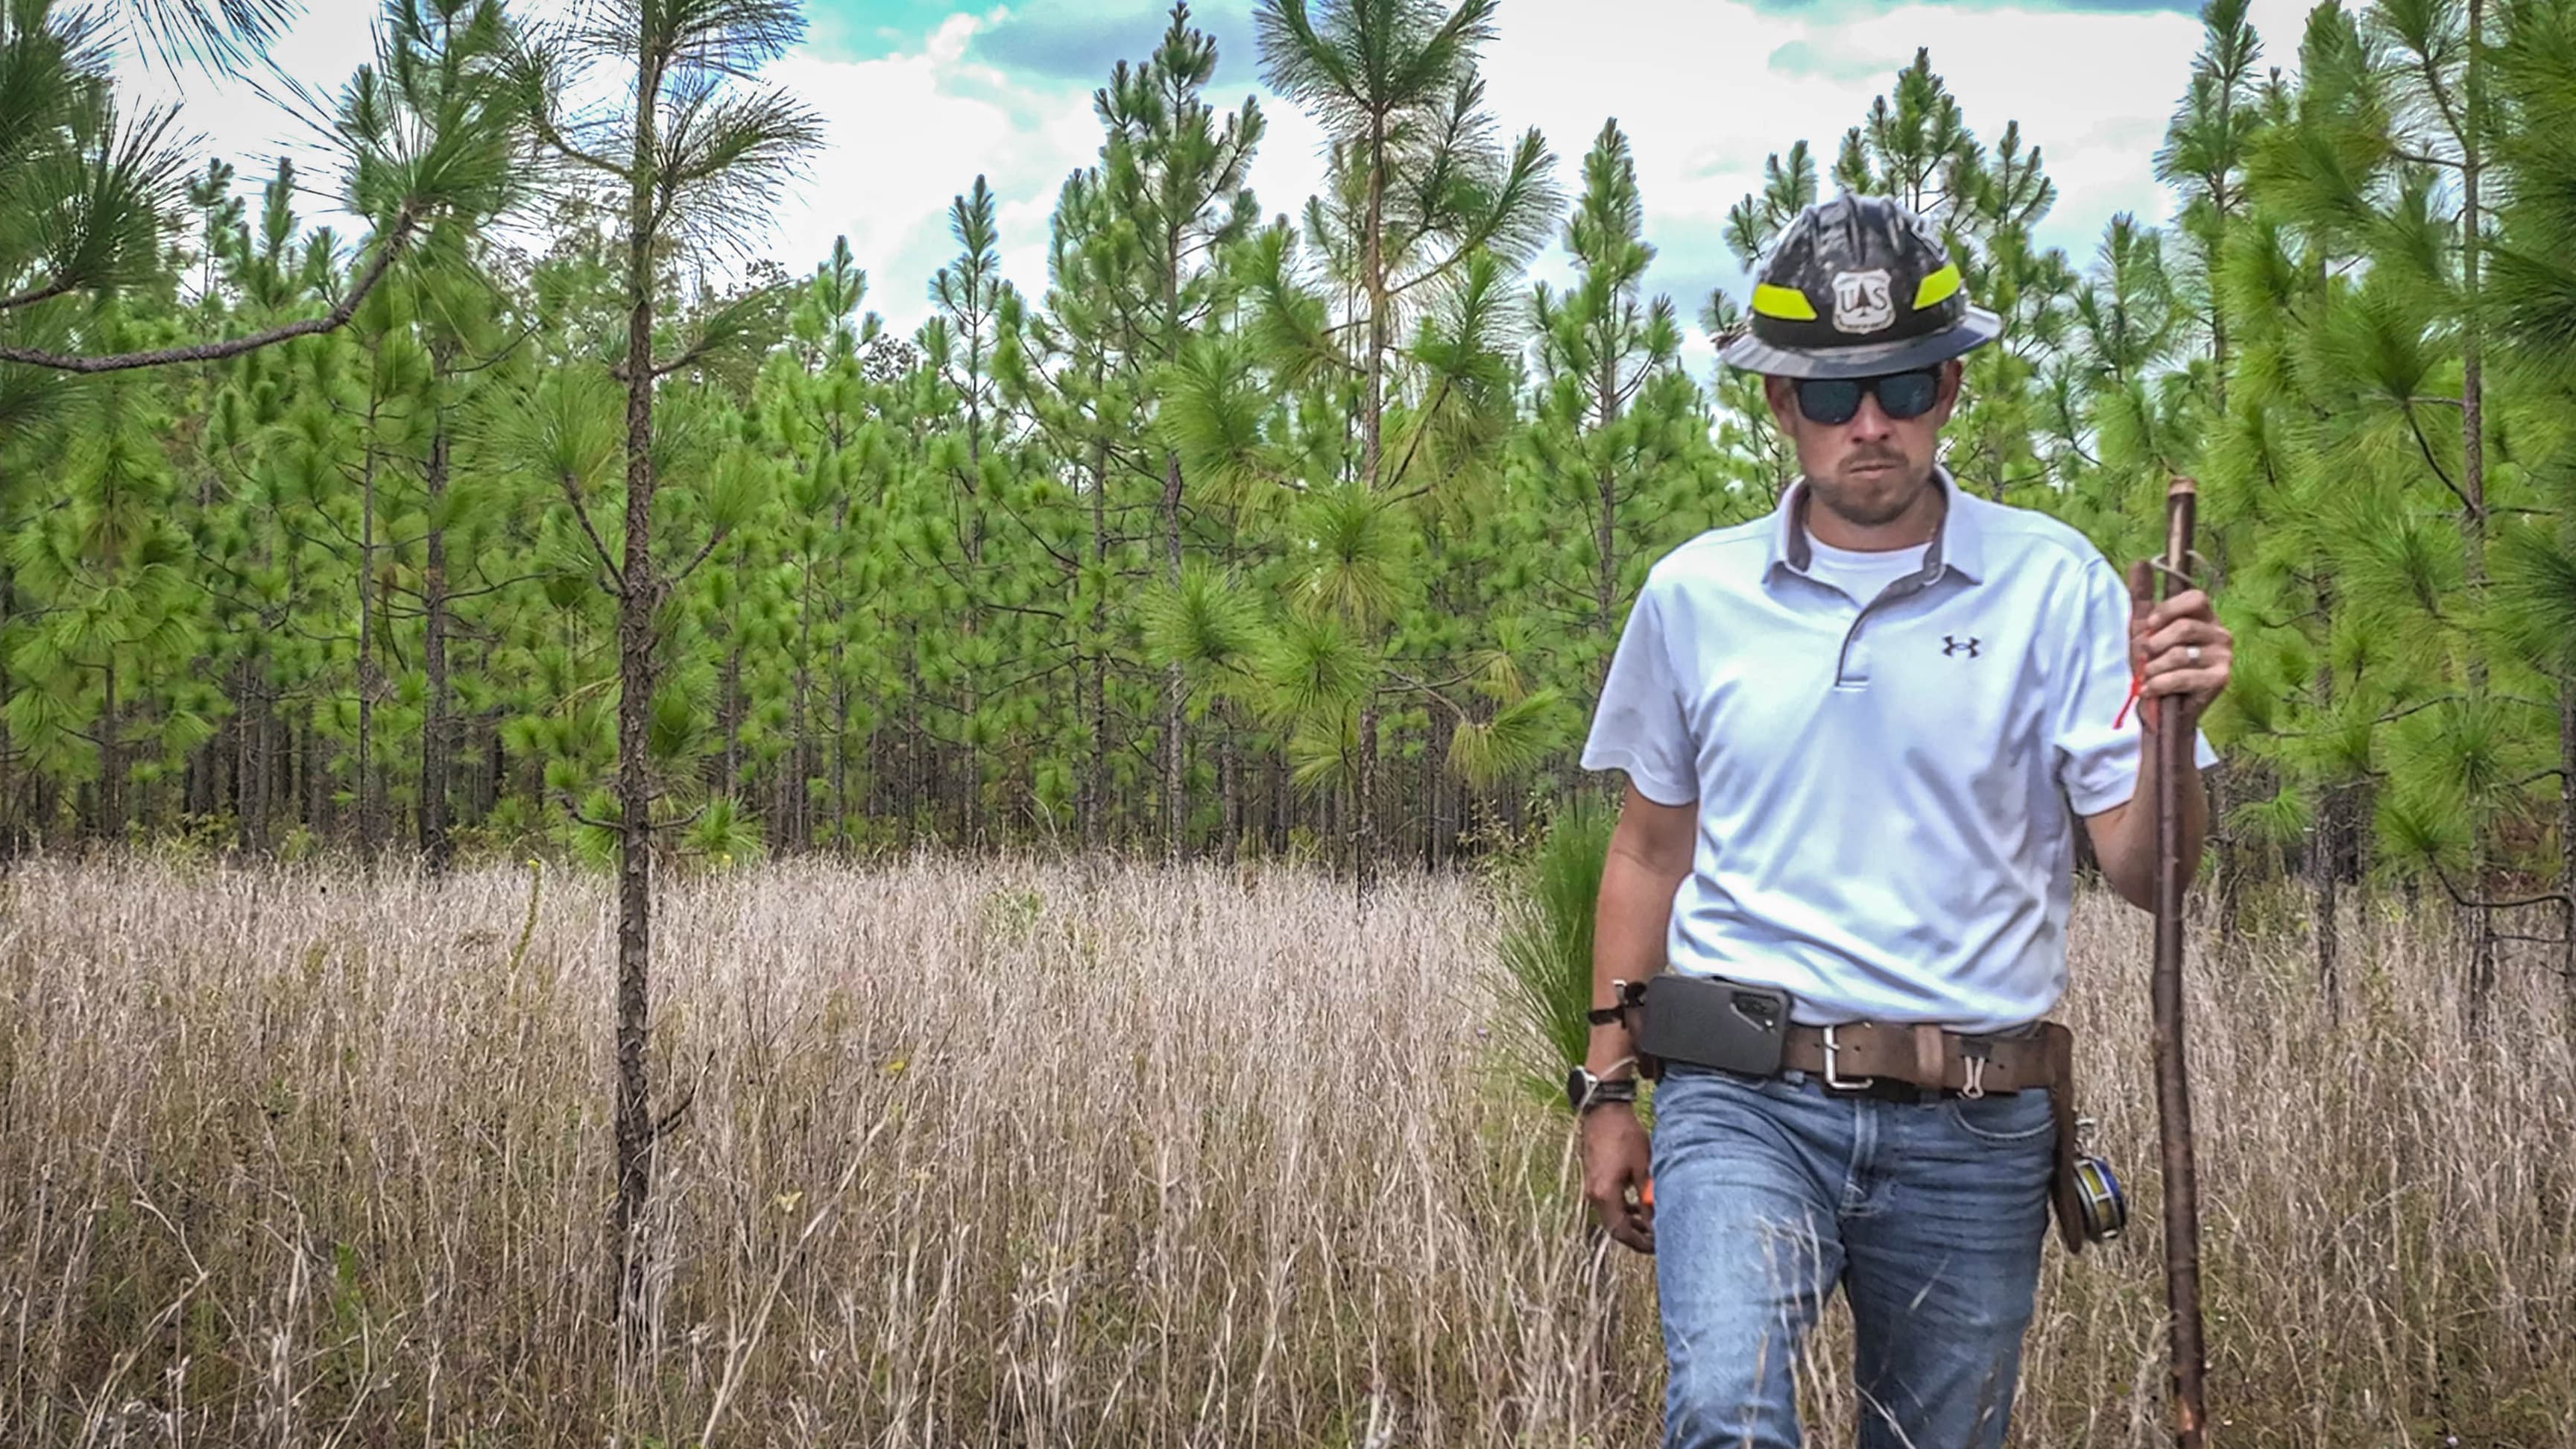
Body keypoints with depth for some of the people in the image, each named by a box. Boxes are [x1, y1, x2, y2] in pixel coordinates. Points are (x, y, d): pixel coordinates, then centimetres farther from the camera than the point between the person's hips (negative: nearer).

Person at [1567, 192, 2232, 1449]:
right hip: (1744, 1099, 0)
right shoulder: (1695, 594, 6)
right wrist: (1606, 1088, 14)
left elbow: (2145, 874, -2)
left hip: (1973, 1131, 1)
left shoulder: (2053, 584, 1)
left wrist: (2170, 729, -21)